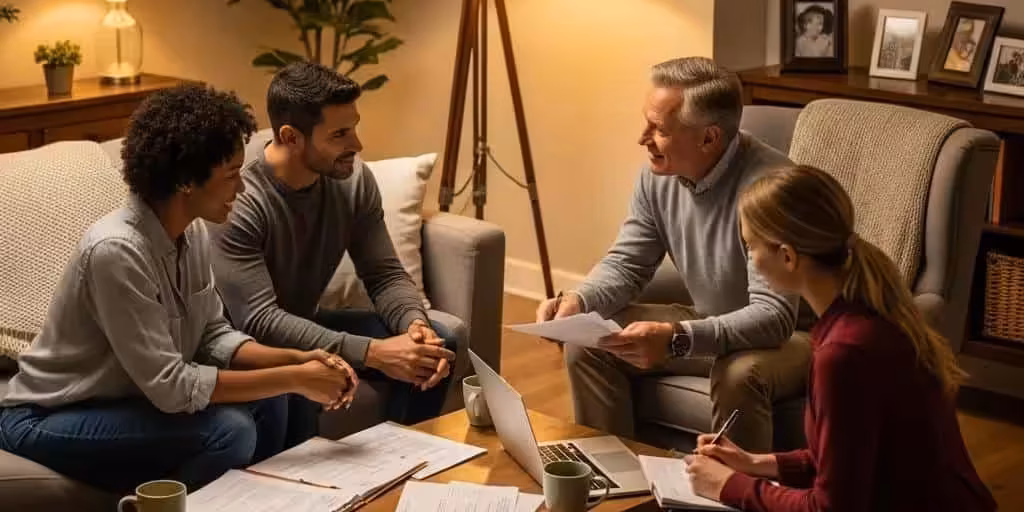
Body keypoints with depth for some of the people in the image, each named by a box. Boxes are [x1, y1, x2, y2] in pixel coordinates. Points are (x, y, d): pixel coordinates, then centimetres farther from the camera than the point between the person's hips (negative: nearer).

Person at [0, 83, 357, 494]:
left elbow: (213, 336, 3)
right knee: (228, 430, -24)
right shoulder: (116, 250, -30)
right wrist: (294, 379, -24)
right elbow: (171, 387, -29)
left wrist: (296, 360, -13)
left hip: (122, 398, 8)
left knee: (265, 401, -5)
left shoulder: (190, 232, -4)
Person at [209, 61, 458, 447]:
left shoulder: (353, 180, -9)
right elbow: (260, 321, -35)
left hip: (307, 325, 7)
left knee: (436, 344, -9)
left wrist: (415, 324, -30)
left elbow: (385, 274, -6)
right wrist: (373, 353, -42)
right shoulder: (237, 201, -30)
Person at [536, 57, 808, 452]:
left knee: (738, 374, -37)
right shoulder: (659, 173, -7)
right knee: (587, 342, -4)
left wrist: (677, 340, -47)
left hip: (792, 335, -7)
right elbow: (627, 263, 5)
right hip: (708, 325, 7)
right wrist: (578, 300, -17)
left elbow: (774, 315, -34)